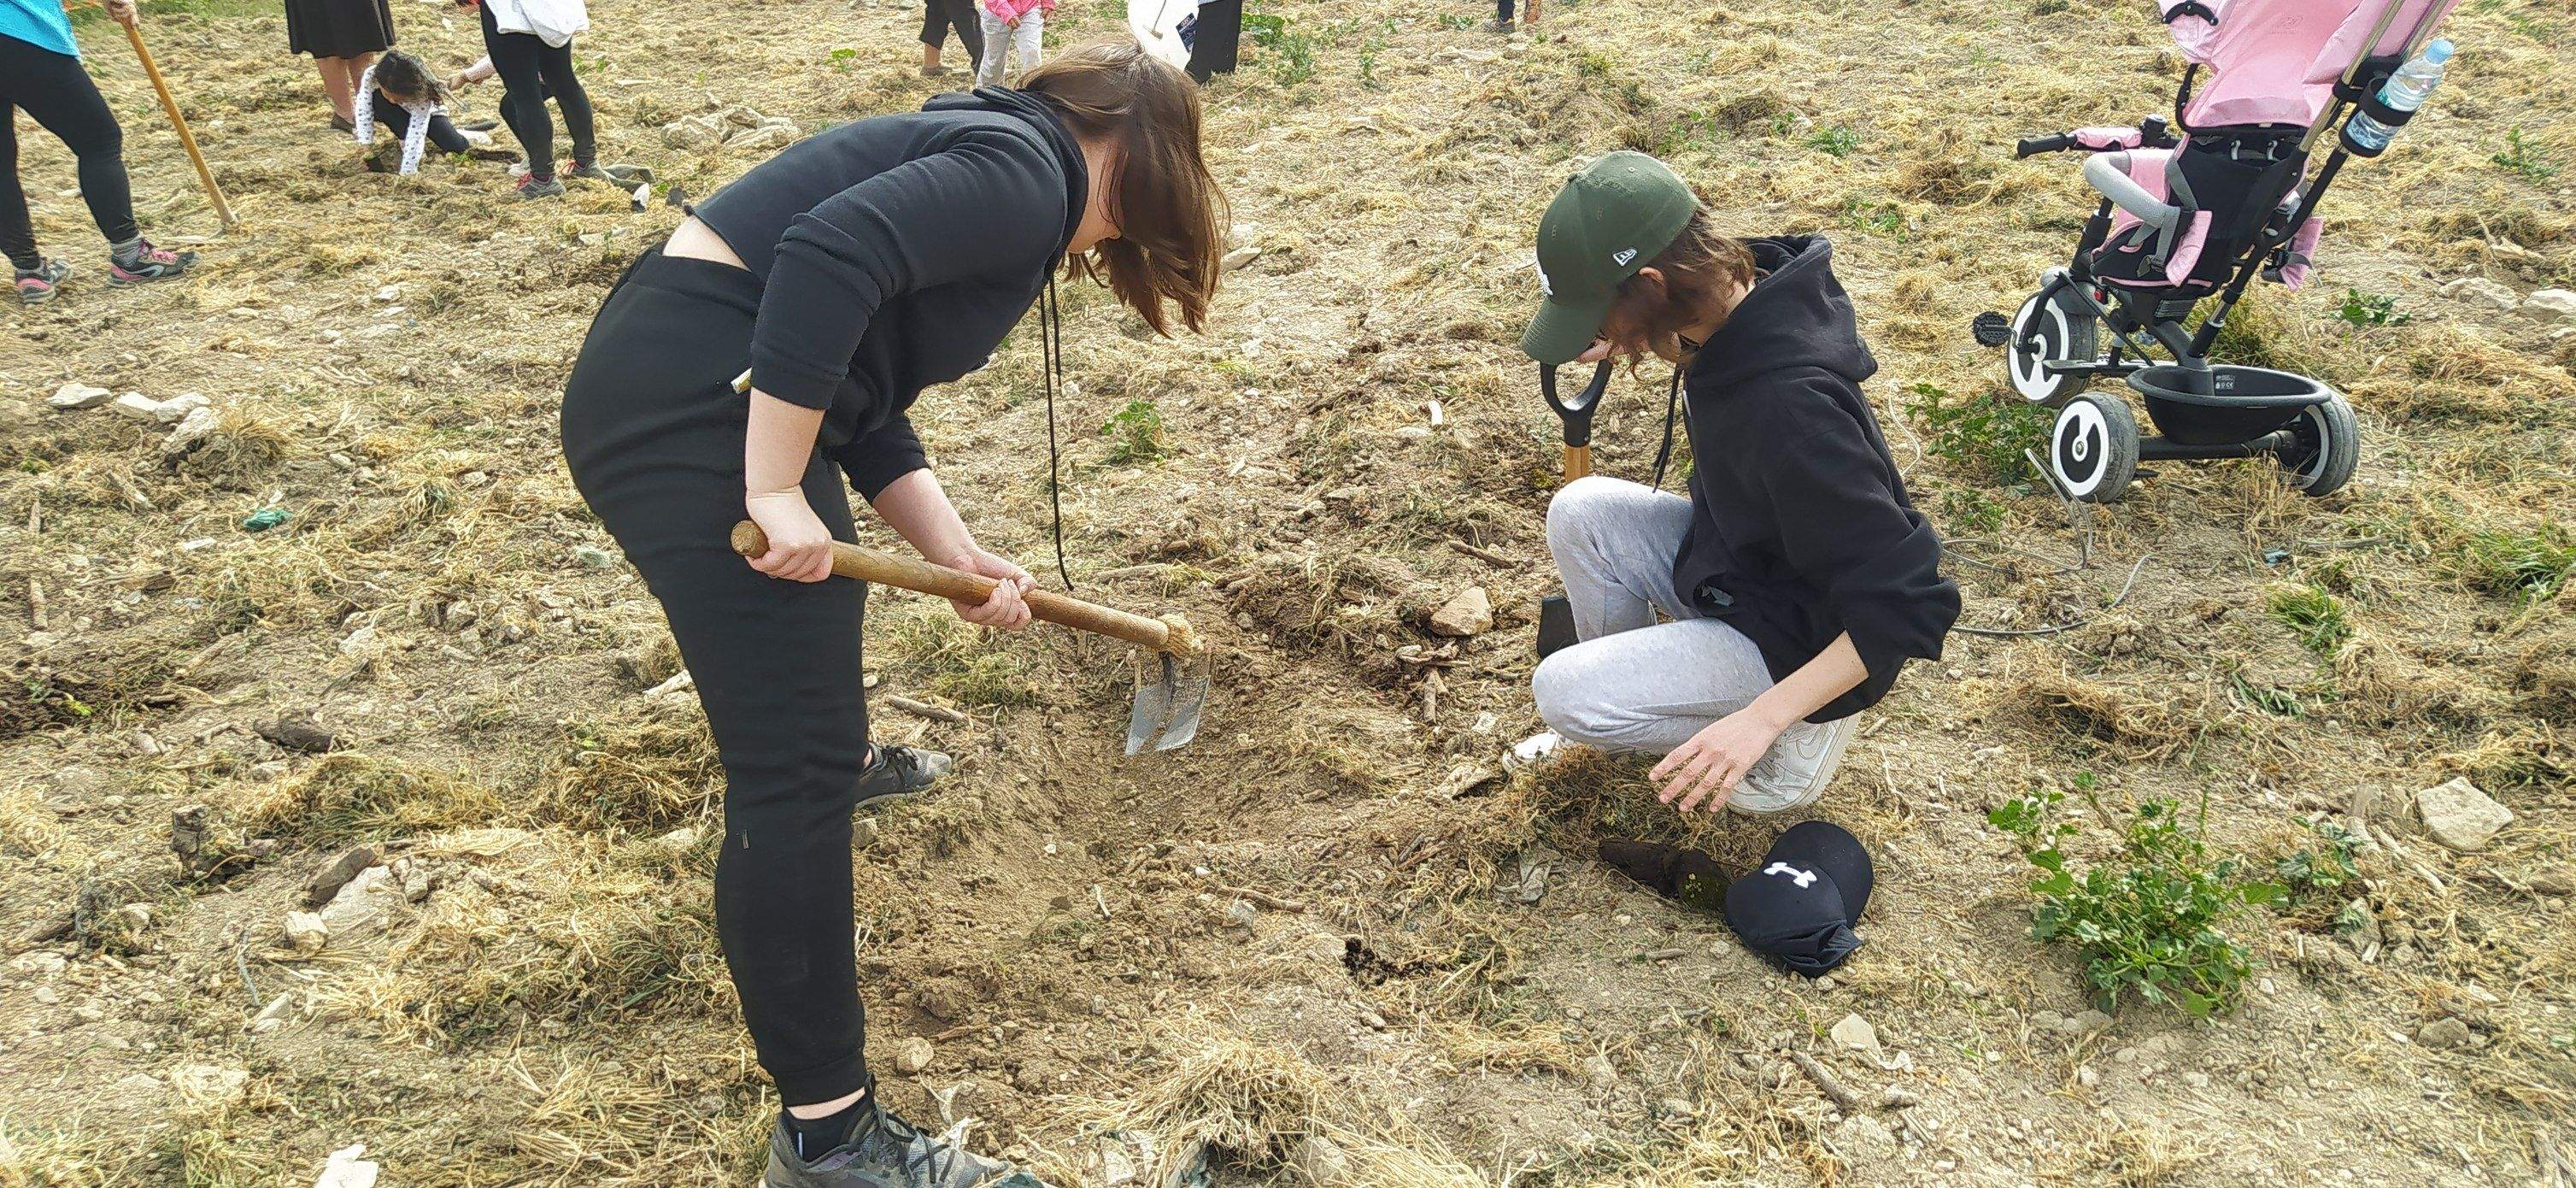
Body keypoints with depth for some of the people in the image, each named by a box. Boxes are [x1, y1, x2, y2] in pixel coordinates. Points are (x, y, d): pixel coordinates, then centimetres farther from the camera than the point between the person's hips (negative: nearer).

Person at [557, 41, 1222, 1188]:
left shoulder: (986, 158, 21)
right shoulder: (1024, 173, -8)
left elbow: (869, 401, 18)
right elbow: (828, 258, -26)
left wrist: (957, 556, 12)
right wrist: (777, 493, -23)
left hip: (669, 384, 11)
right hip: (691, 411, -11)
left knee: (826, 594, 37)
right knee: (793, 778, -8)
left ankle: (838, 758, 67)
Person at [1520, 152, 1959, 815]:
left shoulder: (1790, 406, -37)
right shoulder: (1739, 292, -11)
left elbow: (1906, 607, -34)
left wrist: (1763, 718, -36)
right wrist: (1630, 345, 1)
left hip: (1799, 642, -8)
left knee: (1564, 695, -17)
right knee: (1578, 511, -4)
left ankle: (1787, 743, 2)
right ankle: (1628, 688, 16)